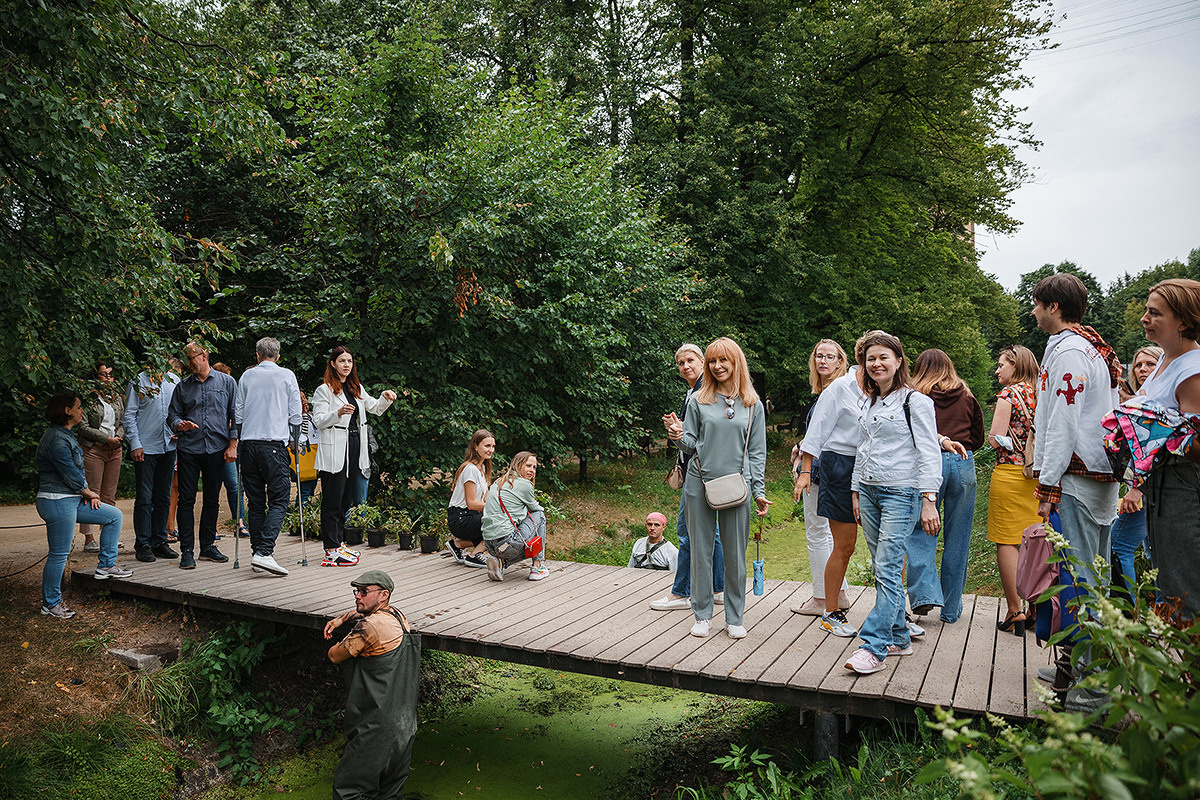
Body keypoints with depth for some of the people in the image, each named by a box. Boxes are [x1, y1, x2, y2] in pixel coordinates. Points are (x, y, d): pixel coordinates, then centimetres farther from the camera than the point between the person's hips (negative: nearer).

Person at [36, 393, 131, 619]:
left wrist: (87, 492, 5)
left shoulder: (67, 435, 15)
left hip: (74, 499, 10)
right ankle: (50, 603, 11)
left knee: (115, 516, 10)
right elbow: (70, 473, -18)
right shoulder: (56, 439, -17)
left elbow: (78, 470, 17)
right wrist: (88, 492, -2)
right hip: (57, 501, -10)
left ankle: (106, 565, 16)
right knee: (59, 554, -2)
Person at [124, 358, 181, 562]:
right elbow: (129, 415, -3)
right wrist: (135, 444, -10)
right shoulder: (138, 382, -1)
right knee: (145, 498, -2)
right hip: (146, 448, -4)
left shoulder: (174, 380, 11)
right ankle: (142, 545, 6)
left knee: (163, 497, 10)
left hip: (169, 446, 4)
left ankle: (159, 541, 18)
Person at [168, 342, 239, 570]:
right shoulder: (182, 387, 11)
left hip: (217, 448, 0)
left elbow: (235, 415, 4)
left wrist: (233, 444, -3)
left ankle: (207, 546, 19)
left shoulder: (226, 382, 6)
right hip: (189, 449, 1)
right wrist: (179, 424, -12)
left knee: (212, 500, 8)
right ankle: (187, 551, 3)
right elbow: (172, 415, 11)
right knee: (186, 500, -3)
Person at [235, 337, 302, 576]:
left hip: (249, 442, 4)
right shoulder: (286, 375, 4)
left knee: (255, 501, 9)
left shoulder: (247, 376, 11)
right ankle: (264, 552, -19)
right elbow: (295, 413, 5)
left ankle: (258, 550, 12)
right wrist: (294, 441, 16)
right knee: (279, 499, -5)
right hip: (275, 443, -4)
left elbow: (237, 413, 14)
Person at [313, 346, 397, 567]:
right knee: (332, 500, -6)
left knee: (346, 499, 12)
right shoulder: (324, 390, -4)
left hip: (354, 448, 7)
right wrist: (338, 413, -28)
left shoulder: (356, 389, 17)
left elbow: (375, 408, 23)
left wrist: (385, 398, 3)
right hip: (334, 451, -7)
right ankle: (332, 551, -4)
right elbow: (318, 420, -10)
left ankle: (339, 543, 21)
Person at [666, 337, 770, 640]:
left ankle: (734, 618, 20)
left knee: (735, 555, 5)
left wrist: (759, 491, 1)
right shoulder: (698, 401, 4)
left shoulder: (753, 405, 6)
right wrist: (678, 436, -16)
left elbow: (757, 452, 7)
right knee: (701, 551, 6)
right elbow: (691, 444, 6)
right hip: (699, 484, 0)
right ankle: (703, 615, 20)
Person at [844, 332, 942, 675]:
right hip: (869, 492, 7)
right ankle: (899, 638, 19)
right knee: (884, 569, 9)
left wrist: (929, 500, -16)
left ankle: (874, 647, -12)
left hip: (901, 493, -7)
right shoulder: (870, 404, 16)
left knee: (887, 570, -12)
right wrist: (856, 491, 17)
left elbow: (929, 454, -9)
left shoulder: (916, 402, -5)